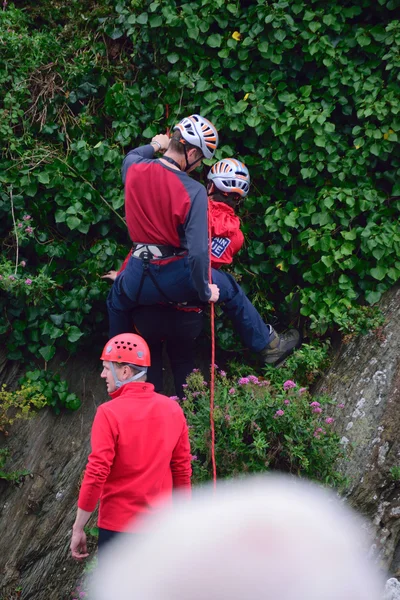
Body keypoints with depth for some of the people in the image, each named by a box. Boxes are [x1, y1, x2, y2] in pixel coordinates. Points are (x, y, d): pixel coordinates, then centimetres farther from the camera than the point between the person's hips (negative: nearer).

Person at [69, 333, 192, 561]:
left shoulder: (110, 413, -14)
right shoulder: (173, 410, 2)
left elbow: (96, 475, -15)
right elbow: (182, 471, 7)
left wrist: (78, 529, -8)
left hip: (118, 526, -5)